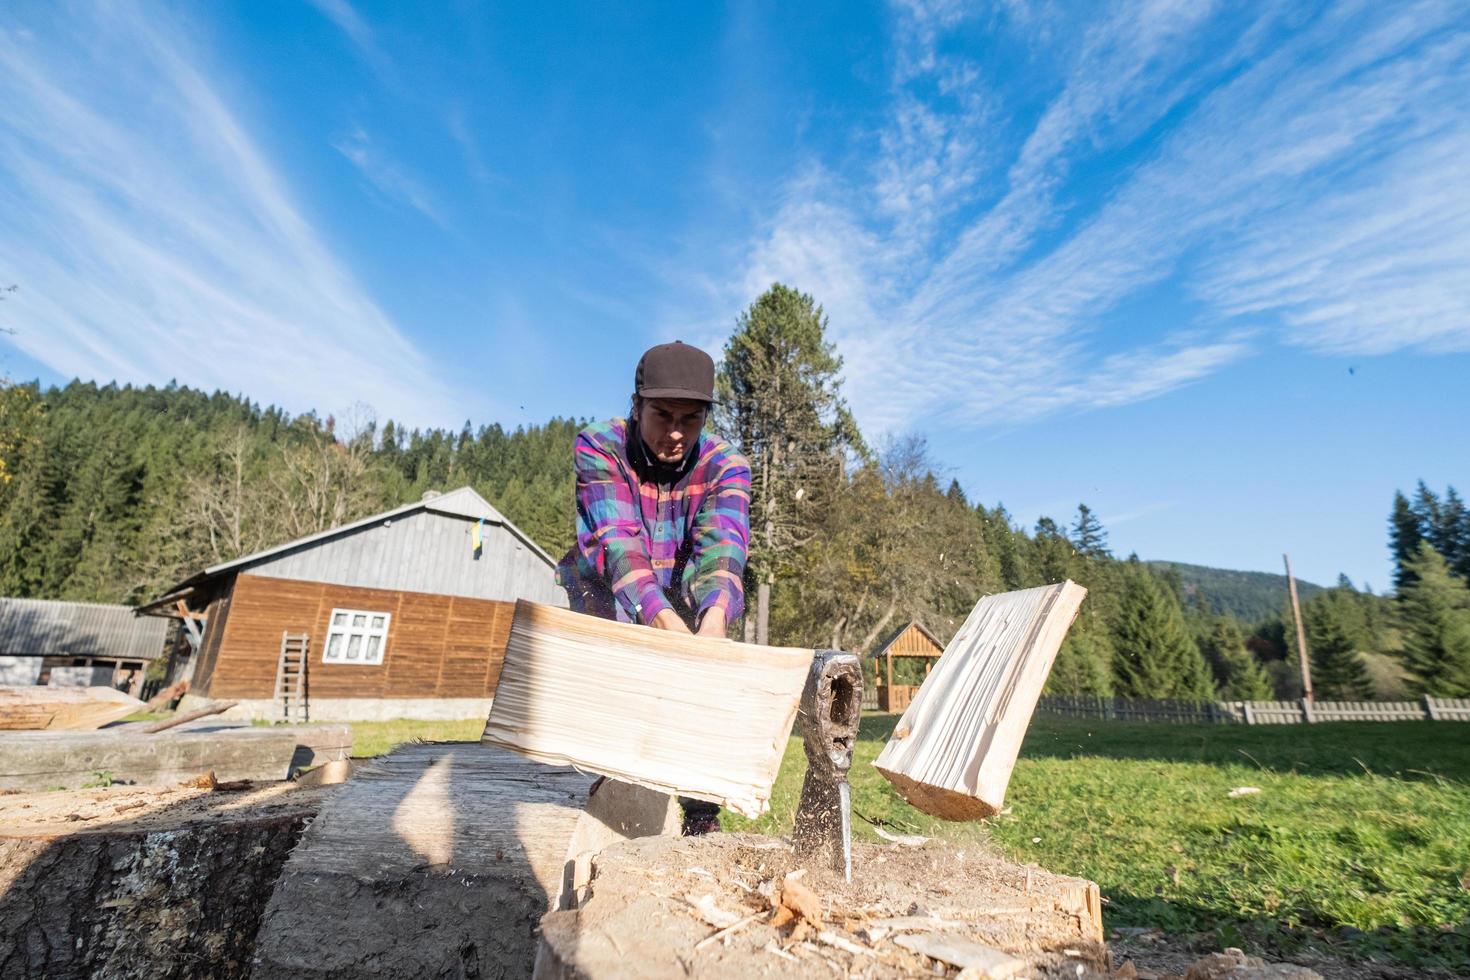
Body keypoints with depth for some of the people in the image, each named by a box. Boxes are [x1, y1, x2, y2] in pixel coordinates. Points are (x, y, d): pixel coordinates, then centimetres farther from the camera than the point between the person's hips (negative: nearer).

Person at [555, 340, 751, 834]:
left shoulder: (726, 464, -22)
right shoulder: (597, 448, -25)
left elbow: (722, 547, -38)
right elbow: (618, 541, -38)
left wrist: (714, 620, -58)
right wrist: (662, 619, -54)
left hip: (683, 602, 1)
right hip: (606, 597, -1)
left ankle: (701, 811, 2)